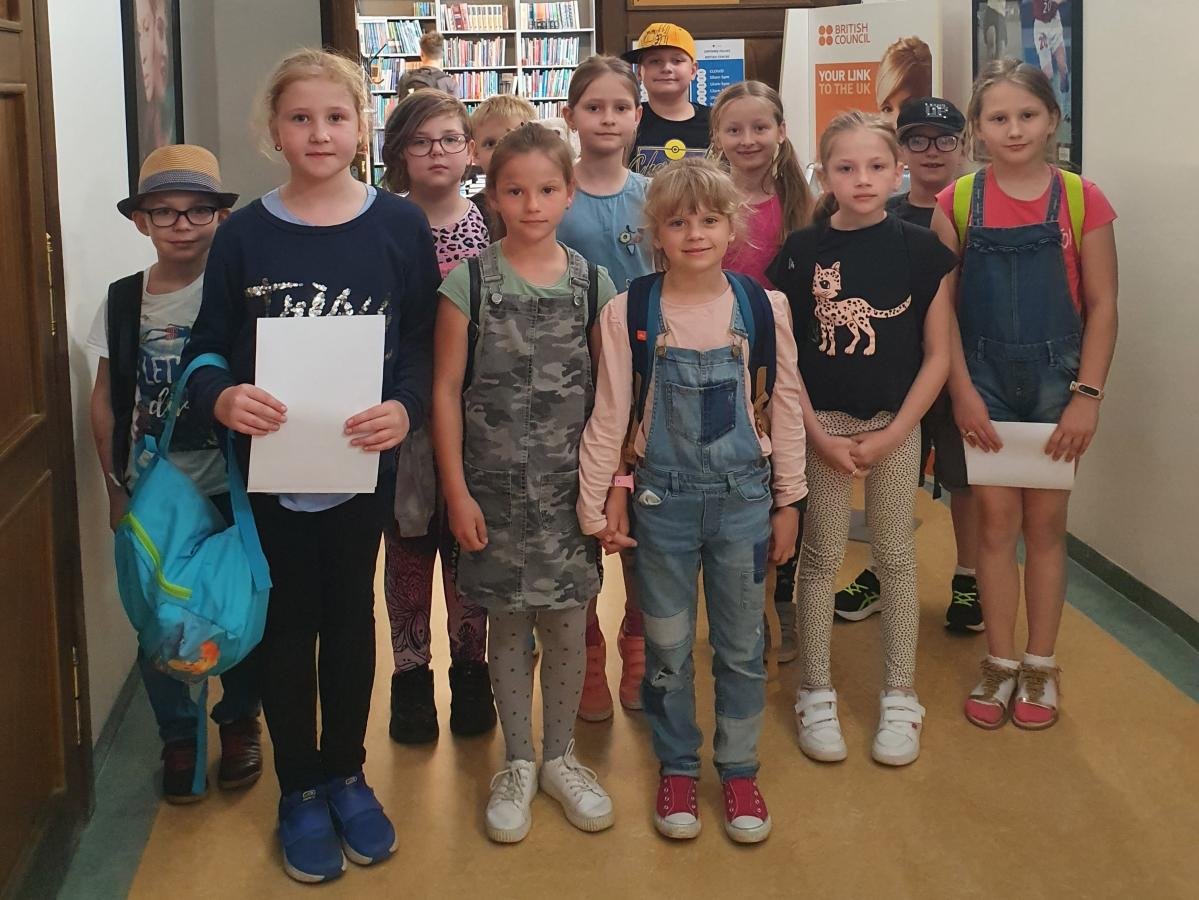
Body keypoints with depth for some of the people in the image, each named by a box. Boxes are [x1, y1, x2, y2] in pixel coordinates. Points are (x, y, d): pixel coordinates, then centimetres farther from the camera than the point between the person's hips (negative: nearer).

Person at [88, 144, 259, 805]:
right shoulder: (123, 301, 1)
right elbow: (106, 398, 8)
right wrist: (116, 487, 7)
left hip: (227, 490, -2)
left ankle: (239, 721, 32)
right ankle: (177, 734, 28)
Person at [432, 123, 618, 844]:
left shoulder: (593, 283, 1)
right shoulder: (469, 283, -4)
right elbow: (447, 389, -3)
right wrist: (457, 491, -6)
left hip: (570, 483, 1)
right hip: (495, 484, -1)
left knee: (568, 623, 7)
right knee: (508, 621, 9)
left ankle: (561, 756, 27)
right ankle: (518, 764, 25)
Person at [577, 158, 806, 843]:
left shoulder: (763, 307, -4)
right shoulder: (630, 312, -7)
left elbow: (785, 407, 2)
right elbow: (610, 413, -3)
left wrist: (788, 500, 4)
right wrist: (599, 501, -2)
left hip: (744, 496, 1)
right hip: (663, 497, 0)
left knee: (743, 645, 11)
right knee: (667, 647, 11)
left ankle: (740, 769, 28)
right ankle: (678, 767, 29)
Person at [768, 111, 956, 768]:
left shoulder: (921, 250, -4)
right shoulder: (801, 252, -4)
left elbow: (937, 355, -2)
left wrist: (891, 435, -9)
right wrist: (818, 436, -9)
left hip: (895, 426, 0)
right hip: (821, 425, 0)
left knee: (896, 559, 9)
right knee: (821, 557, 8)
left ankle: (899, 699, 22)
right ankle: (815, 695, 21)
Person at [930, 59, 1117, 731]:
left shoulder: (1081, 200, -4)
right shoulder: (957, 203, -2)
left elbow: (1102, 307, -3)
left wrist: (1088, 395, -9)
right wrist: (962, 391, -8)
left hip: (1055, 378, 0)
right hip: (984, 379, 1)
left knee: (1045, 524, 9)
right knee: (996, 522, 7)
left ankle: (1041, 665, 22)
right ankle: (1000, 663, 20)